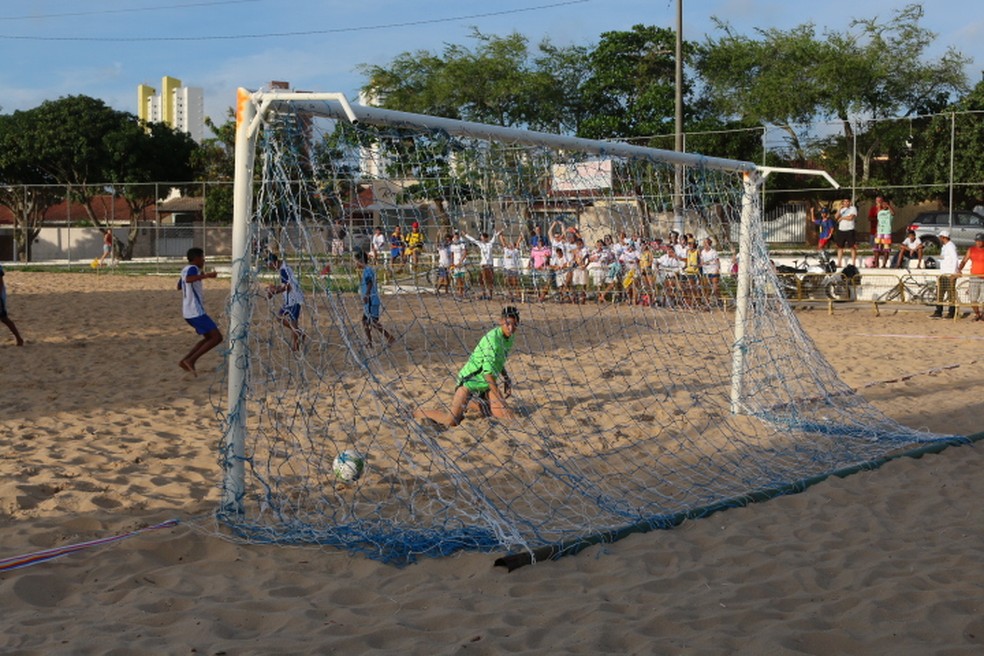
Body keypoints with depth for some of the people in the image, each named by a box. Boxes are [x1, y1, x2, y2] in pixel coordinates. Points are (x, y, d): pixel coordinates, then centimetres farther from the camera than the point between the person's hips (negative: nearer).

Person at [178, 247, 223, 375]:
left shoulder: (185, 270, 17)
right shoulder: (193, 268, -11)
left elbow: (179, 286, 36)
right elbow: (188, 279, -34)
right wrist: (206, 275, -42)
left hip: (189, 312, 10)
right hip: (196, 312, -10)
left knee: (209, 338, 20)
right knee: (217, 337, -11)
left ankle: (184, 361, 14)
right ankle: (191, 360, -14)